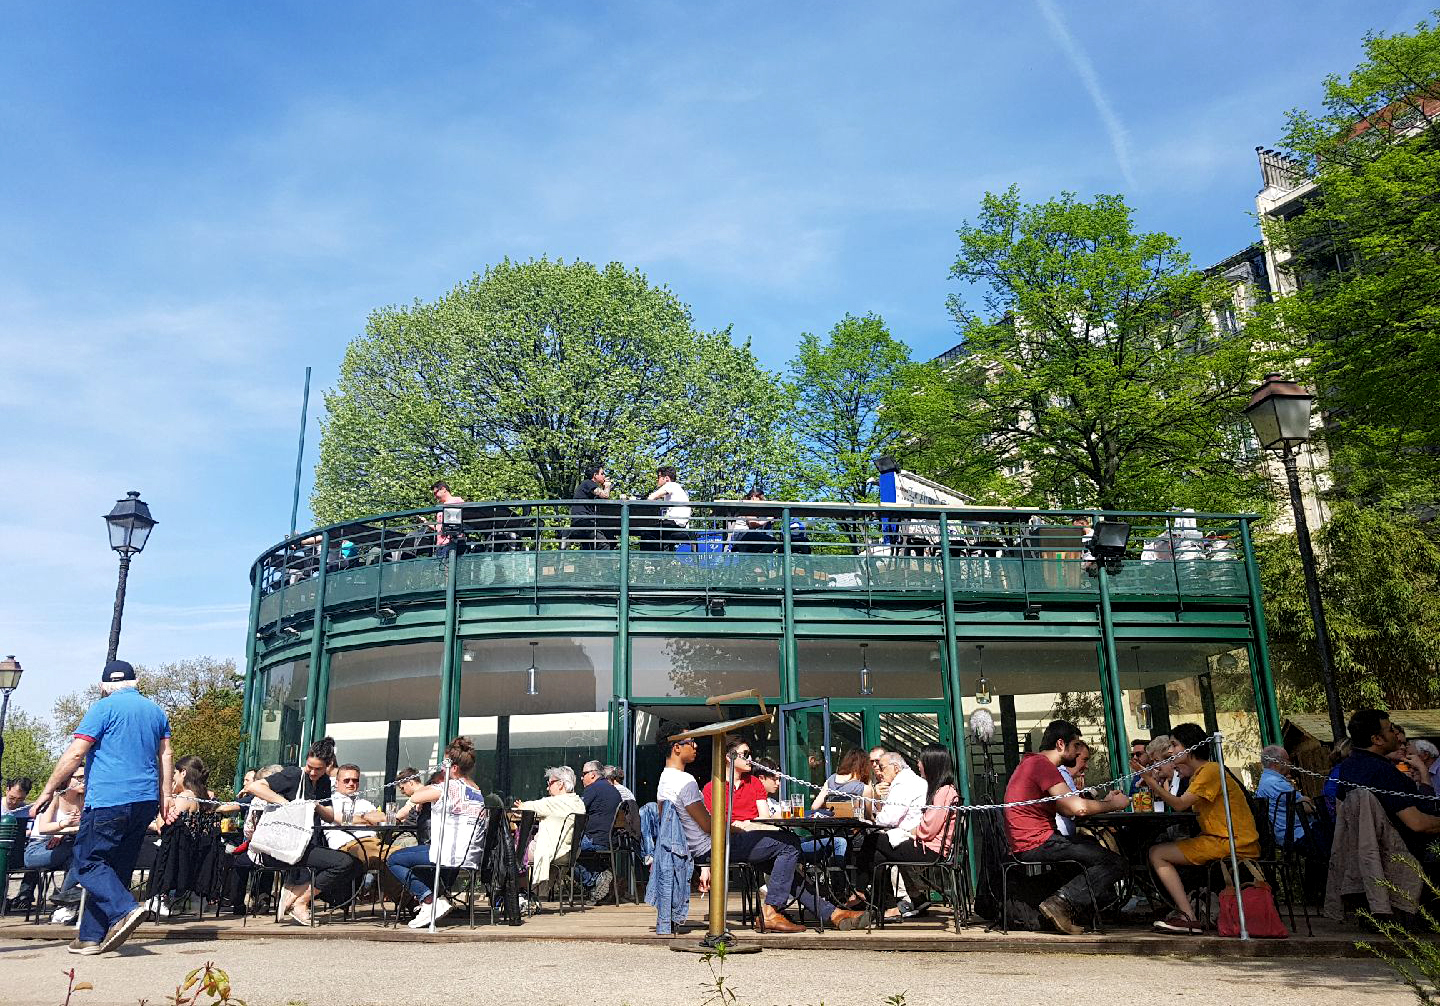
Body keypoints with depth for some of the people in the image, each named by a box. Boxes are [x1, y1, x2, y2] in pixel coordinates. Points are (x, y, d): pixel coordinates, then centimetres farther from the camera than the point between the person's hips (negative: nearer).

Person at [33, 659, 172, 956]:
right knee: (117, 868, 11)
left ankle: (125, 909, -20)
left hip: (109, 800, -7)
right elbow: (166, 755, 15)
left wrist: (49, 789, 0)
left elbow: (75, 754, -8)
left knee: (88, 862, 0)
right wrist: (165, 796, 17)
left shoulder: (105, 707, -4)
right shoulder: (155, 711, 15)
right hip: (145, 802, 7)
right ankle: (93, 936, 12)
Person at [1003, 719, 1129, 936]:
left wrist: (1105, 801, 13)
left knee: (1093, 844, 29)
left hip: (1023, 846, 10)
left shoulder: (1031, 763, 20)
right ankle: (1062, 902, -13)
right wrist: (1113, 804, -4)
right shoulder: (1042, 764, -13)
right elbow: (1078, 808, -21)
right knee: (1115, 863, -9)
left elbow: (1066, 809, 20)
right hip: (1037, 843, -10)